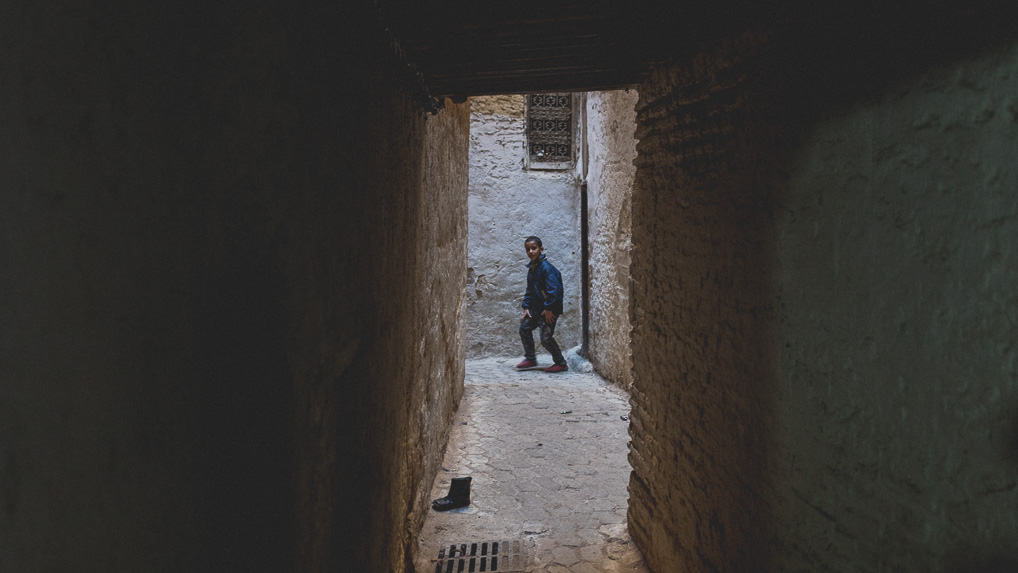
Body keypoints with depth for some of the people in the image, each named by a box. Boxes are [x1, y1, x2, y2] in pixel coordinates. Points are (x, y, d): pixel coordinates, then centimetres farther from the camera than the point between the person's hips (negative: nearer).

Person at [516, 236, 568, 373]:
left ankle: (561, 364, 8)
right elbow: (529, 290, 18)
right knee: (524, 327, 12)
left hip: (550, 309, -9)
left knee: (546, 338, -9)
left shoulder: (546, 267, -19)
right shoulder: (531, 268, 10)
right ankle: (530, 359, 27)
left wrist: (548, 308, -21)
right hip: (537, 307, 9)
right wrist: (526, 307, 9)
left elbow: (553, 289, -23)